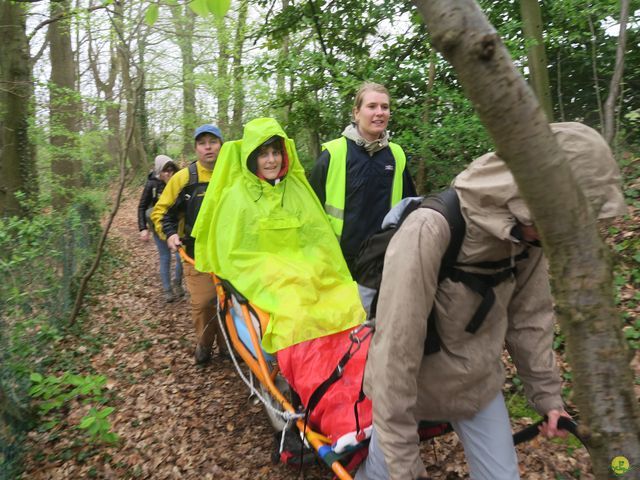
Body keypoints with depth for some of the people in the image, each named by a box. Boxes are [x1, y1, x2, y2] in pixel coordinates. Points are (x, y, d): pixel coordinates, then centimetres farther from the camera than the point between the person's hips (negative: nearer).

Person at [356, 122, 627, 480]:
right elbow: (394, 351, -30)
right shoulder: (430, 231, -33)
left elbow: (530, 317, 2)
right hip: (412, 388, -4)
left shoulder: (527, 231, -12)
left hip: (479, 384, 5)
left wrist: (548, 394, 10)